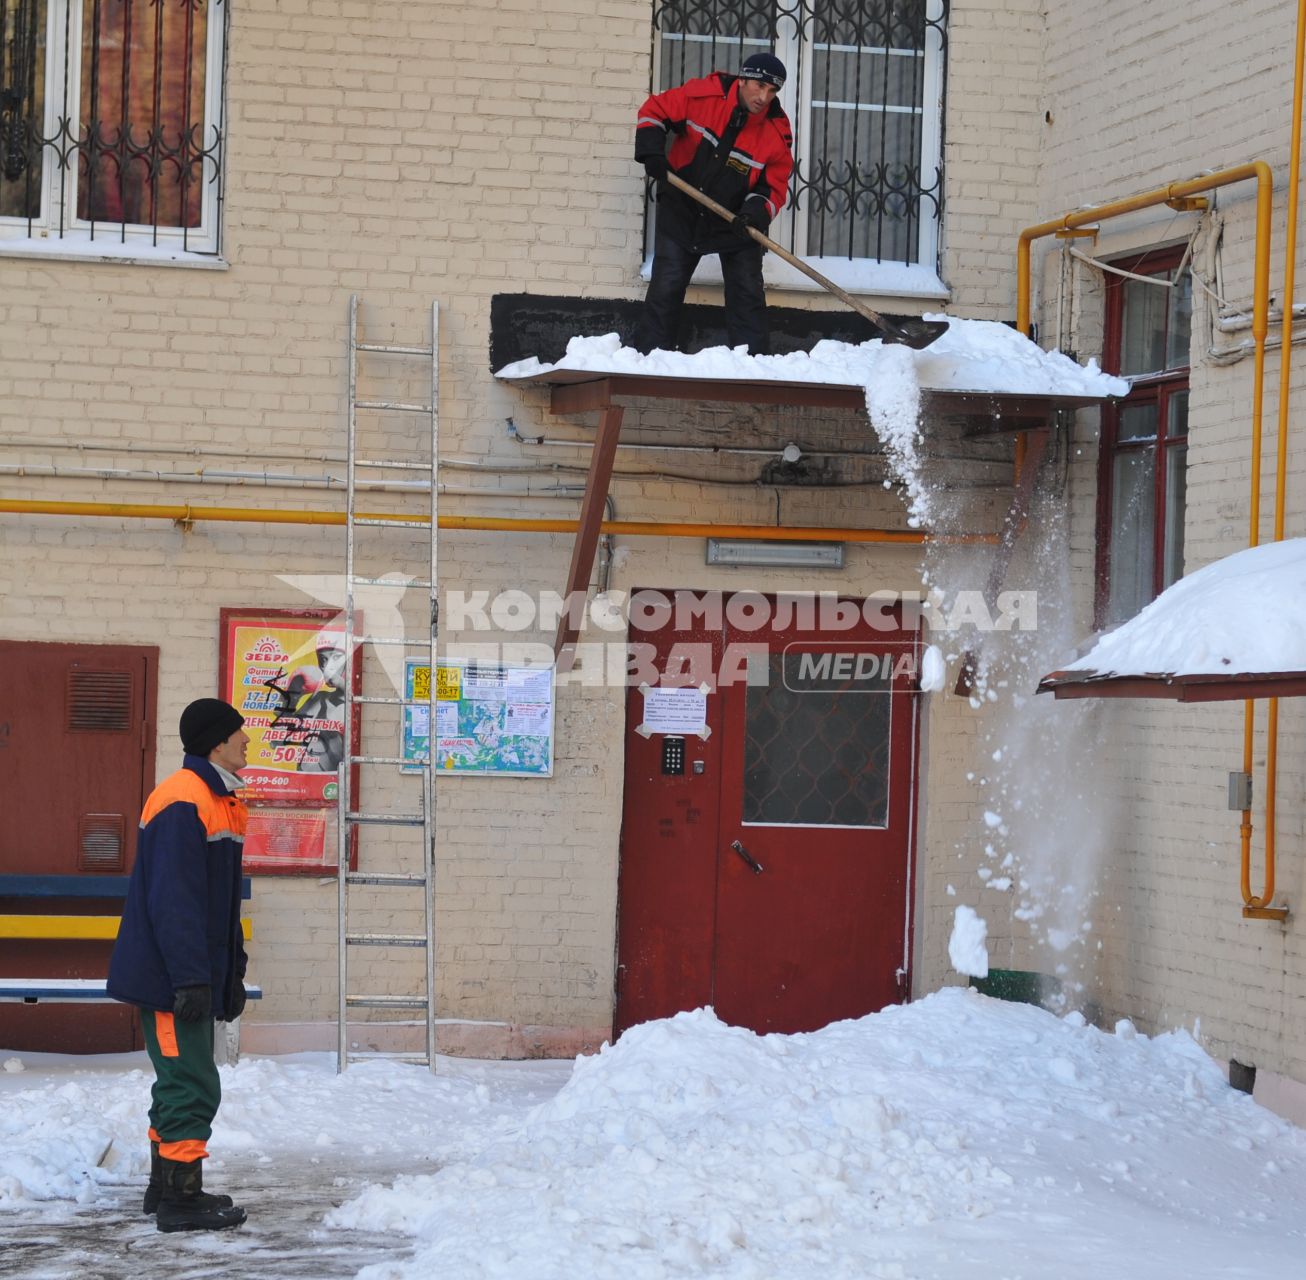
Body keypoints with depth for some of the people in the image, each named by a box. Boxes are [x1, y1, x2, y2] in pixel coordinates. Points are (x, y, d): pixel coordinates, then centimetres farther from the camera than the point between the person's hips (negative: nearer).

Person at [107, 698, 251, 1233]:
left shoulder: (220, 802, 14)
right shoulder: (182, 801, -17)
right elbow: (173, 899, -23)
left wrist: (231, 973, 21)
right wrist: (190, 978, -25)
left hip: (196, 976, 10)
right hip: (170, 977, -10)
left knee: (182, 1084, 16)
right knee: (192, 1087, -8)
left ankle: (167, 1188, 24)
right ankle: (180, 1199, -4)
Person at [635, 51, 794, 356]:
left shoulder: (777, 132, -15)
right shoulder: (702, 95, -18)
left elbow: (774, 186, -9)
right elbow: (654, 111, -5)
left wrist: (756, 212, -28)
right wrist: (651, 151, -18)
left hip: (736, 222, 1)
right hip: (681, 211, -1)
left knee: (747, 294, 0)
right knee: (665, 290, 0)